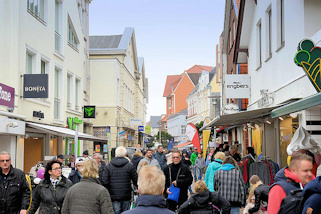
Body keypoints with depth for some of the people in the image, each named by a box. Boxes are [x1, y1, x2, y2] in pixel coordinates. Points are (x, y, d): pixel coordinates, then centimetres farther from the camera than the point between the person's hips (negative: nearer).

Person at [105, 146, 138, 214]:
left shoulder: (108, 166, 0)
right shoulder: (130, 166, -2)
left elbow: (105, 182, -3)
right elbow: (136, 181, -1)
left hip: (113, 196, 0)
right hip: (126, 197, 0)